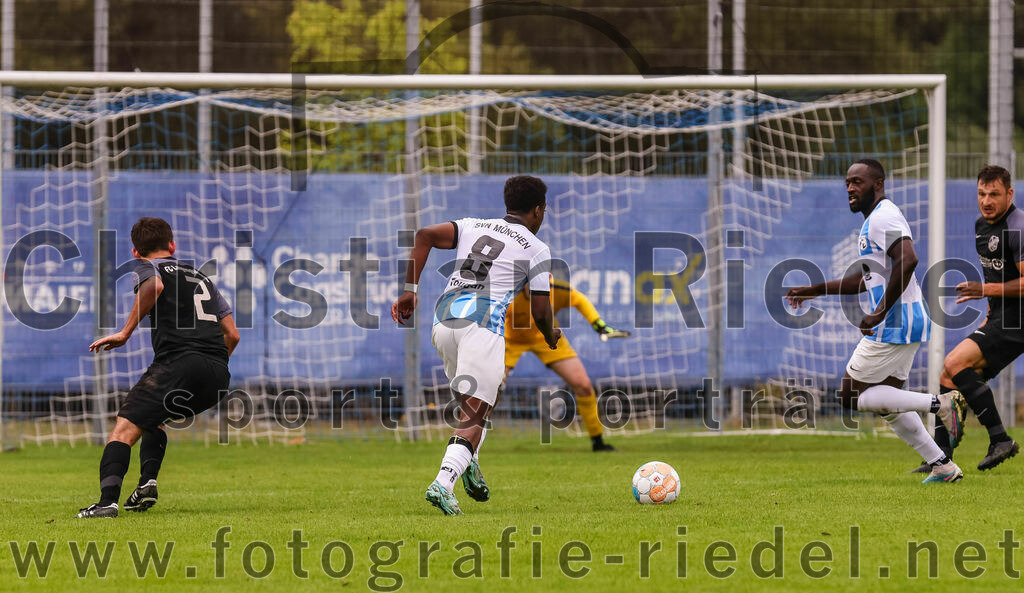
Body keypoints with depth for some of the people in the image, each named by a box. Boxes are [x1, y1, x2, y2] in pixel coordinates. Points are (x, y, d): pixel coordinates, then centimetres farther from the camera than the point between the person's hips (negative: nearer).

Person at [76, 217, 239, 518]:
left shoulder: (147, 268, 12)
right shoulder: (202, 278, 30)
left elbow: (155, 286, -15)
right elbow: (232, 334, 26)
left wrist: (125, 333, -9)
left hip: (178, 361, -7)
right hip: (218, 376, 7)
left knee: (123, 430, -10)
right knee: (154, 418, 30)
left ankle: (108, 501, -30)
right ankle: (147, 482, 10)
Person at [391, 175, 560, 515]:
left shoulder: (473, 227, 22)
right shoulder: (536, 249, 11)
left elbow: (425, 235, 7)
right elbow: (540, 311, 6)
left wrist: (410, 291, 7)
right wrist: (550, 336, 28)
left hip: (443, 317, 5)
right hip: (484, 322, -5)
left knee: (476, 398, 27)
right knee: (475, 413, -8)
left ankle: (467, 462, 8)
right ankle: (443, 483, -27)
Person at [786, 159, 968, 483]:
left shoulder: (883, 218, -14)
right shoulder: (876, 219, 20)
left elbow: (907, 260, -31)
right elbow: (865, 280, 31)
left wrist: (880, 313, -30)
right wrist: (815, 291, 28)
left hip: (895, 324, -10)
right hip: (907, 324, 10)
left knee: (850, 395, -4)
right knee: (887, 402, 18)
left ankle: (940, 403, -13)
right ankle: (943, 467, 15)